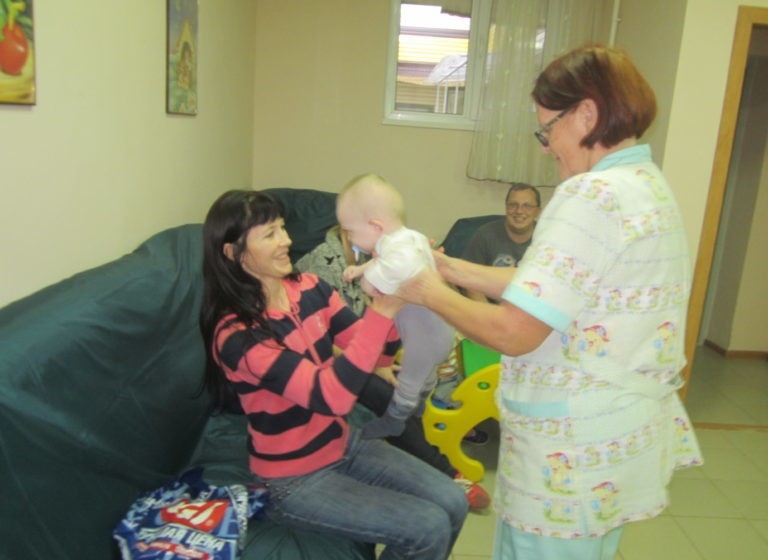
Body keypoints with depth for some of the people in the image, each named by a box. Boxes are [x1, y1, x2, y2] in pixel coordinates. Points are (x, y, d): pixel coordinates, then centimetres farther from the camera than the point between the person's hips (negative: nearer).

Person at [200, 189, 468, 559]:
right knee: (429, 529, -12)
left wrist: (394, 291, -19)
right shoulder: (236, 334, -24)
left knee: (453, 504, -1)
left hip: (345, 445, 6)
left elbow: (377, 354, -2)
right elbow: (330, 397, -33)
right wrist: (382, 309, -39)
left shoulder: (309, 288, -4)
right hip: (294, 480, -6)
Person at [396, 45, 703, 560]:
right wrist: (451, 267, 6)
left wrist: (430, 292, -9)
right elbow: (549, 288, 8)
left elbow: (514, 333, -24)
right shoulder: (650, 185, 8)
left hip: (575, 452, -9)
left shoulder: (593, 195, -23)